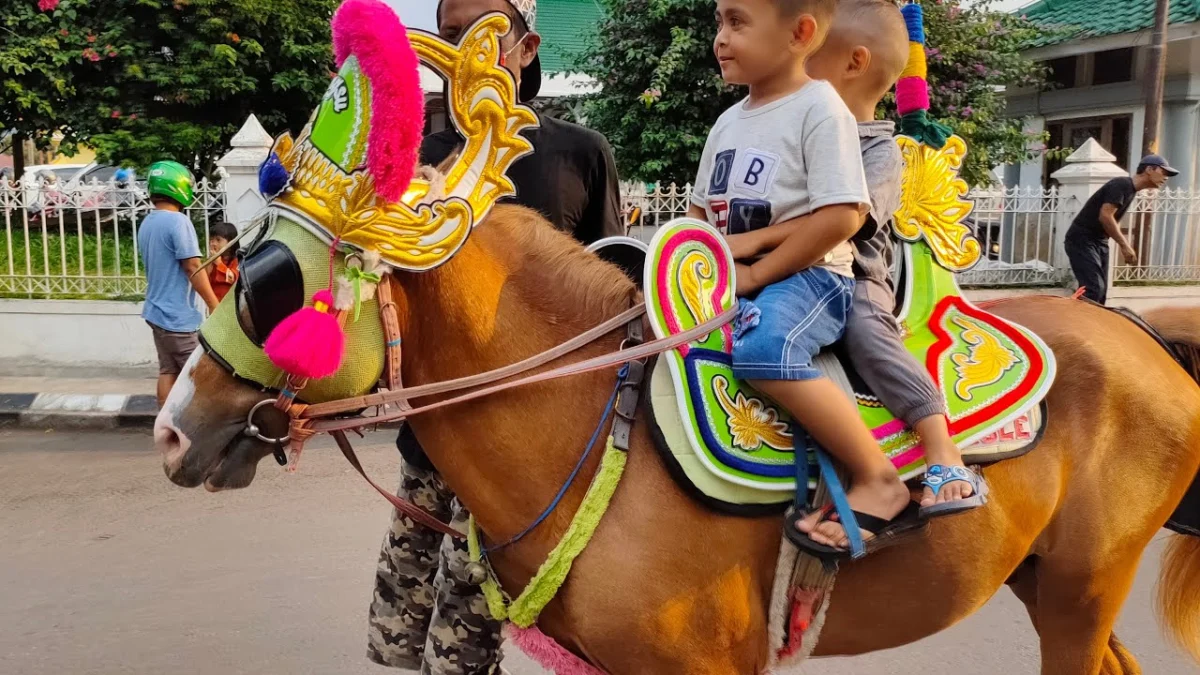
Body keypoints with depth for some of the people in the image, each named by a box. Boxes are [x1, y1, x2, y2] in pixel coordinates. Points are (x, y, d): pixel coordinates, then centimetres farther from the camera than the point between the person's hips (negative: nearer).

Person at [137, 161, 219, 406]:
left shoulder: (147, 224, 12)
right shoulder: (178, 221, -16)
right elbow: (193, 268, -19)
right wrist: (215, 306, -14)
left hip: (157, 311, 9)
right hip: (177, 315, -9)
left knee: (168, 370, 12)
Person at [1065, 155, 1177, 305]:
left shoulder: (1131, 190, 14)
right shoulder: (1121, 185, -15)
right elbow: (1105, 216, -25)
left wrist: (1125, 246, 12)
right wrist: (1124, 245, -20)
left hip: (1099, 241, 10)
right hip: (1082, 240, -10)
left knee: (1101, 290, 7)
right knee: (1093, 289, -19)